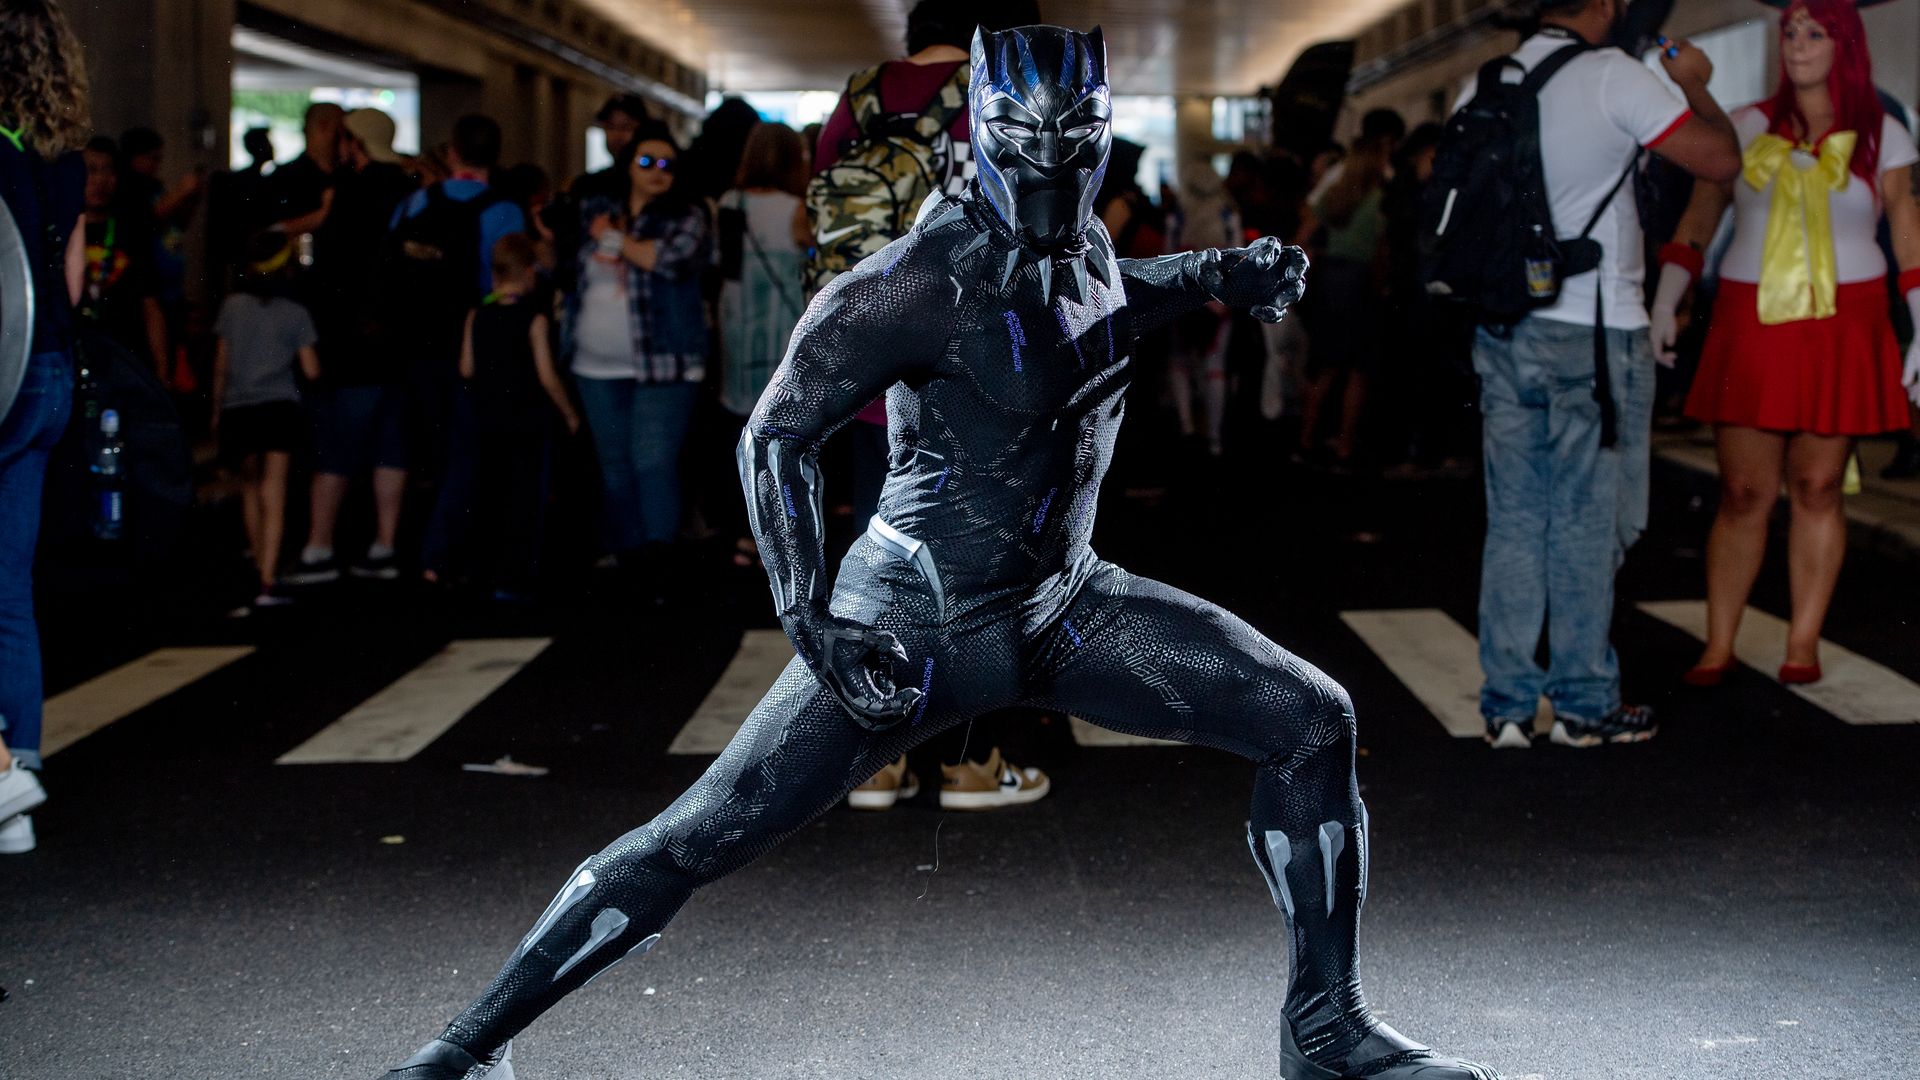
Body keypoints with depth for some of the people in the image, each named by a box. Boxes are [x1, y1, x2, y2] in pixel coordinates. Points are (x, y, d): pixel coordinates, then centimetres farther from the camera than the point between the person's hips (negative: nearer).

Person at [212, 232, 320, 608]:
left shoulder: (232, 306, 4)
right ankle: (268, 582, -15)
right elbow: (311, 370, -3)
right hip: (279, 407, -2)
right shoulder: (295, 314, -1)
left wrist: (217, 409, 16)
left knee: (250, 486, 19)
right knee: (274, 491, -6)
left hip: (238, 408, 2)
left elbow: (221, 365, 7)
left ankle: (260, 567, 31)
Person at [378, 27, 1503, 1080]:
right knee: (703, 836, -9)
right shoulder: (924, 278, -20)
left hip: (1065, 604, 6)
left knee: (1313, 719, -3)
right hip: (921, 623, -6)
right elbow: (776, 435, -15)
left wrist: (1218, 273, 12)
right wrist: (812, 622, -23)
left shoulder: (1084, 241, 2)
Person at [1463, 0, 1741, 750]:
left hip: (1503, 329, 6)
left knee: (1513, 520, 9)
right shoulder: (1613, 78, -11)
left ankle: (1508, 704, 11)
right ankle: (1584, 703, 12)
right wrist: (1695, 85, 5)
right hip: (1593, 333, -6)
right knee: (1585, 523, 3)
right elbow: (1721, 159, -11)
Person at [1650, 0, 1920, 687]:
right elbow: (1696, 225, 6)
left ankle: (1802, 645, 12)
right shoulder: (1745, 129, 6)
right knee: (1743, 493, -1)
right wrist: (1664, 303, -4)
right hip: (1751, 324, 0)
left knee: (1817, 488, 3)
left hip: (1841, 330, 0)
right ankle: (1718, 648, 6)